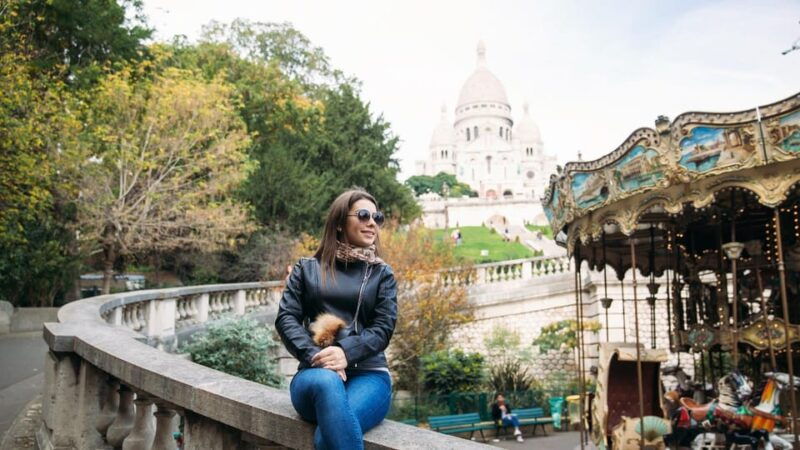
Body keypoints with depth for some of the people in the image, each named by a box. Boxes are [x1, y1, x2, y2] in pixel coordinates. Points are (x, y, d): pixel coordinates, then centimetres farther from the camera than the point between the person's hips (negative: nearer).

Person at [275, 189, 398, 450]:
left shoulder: (382, 273, 15)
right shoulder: (307, 268, 15)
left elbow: (384, 327, 3)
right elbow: (286, 318, 4)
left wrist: (346, 353, -16)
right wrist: (316, 356, -14)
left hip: (368, 374, 0)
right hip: (316, 373, 1)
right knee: (327, 382, -38)